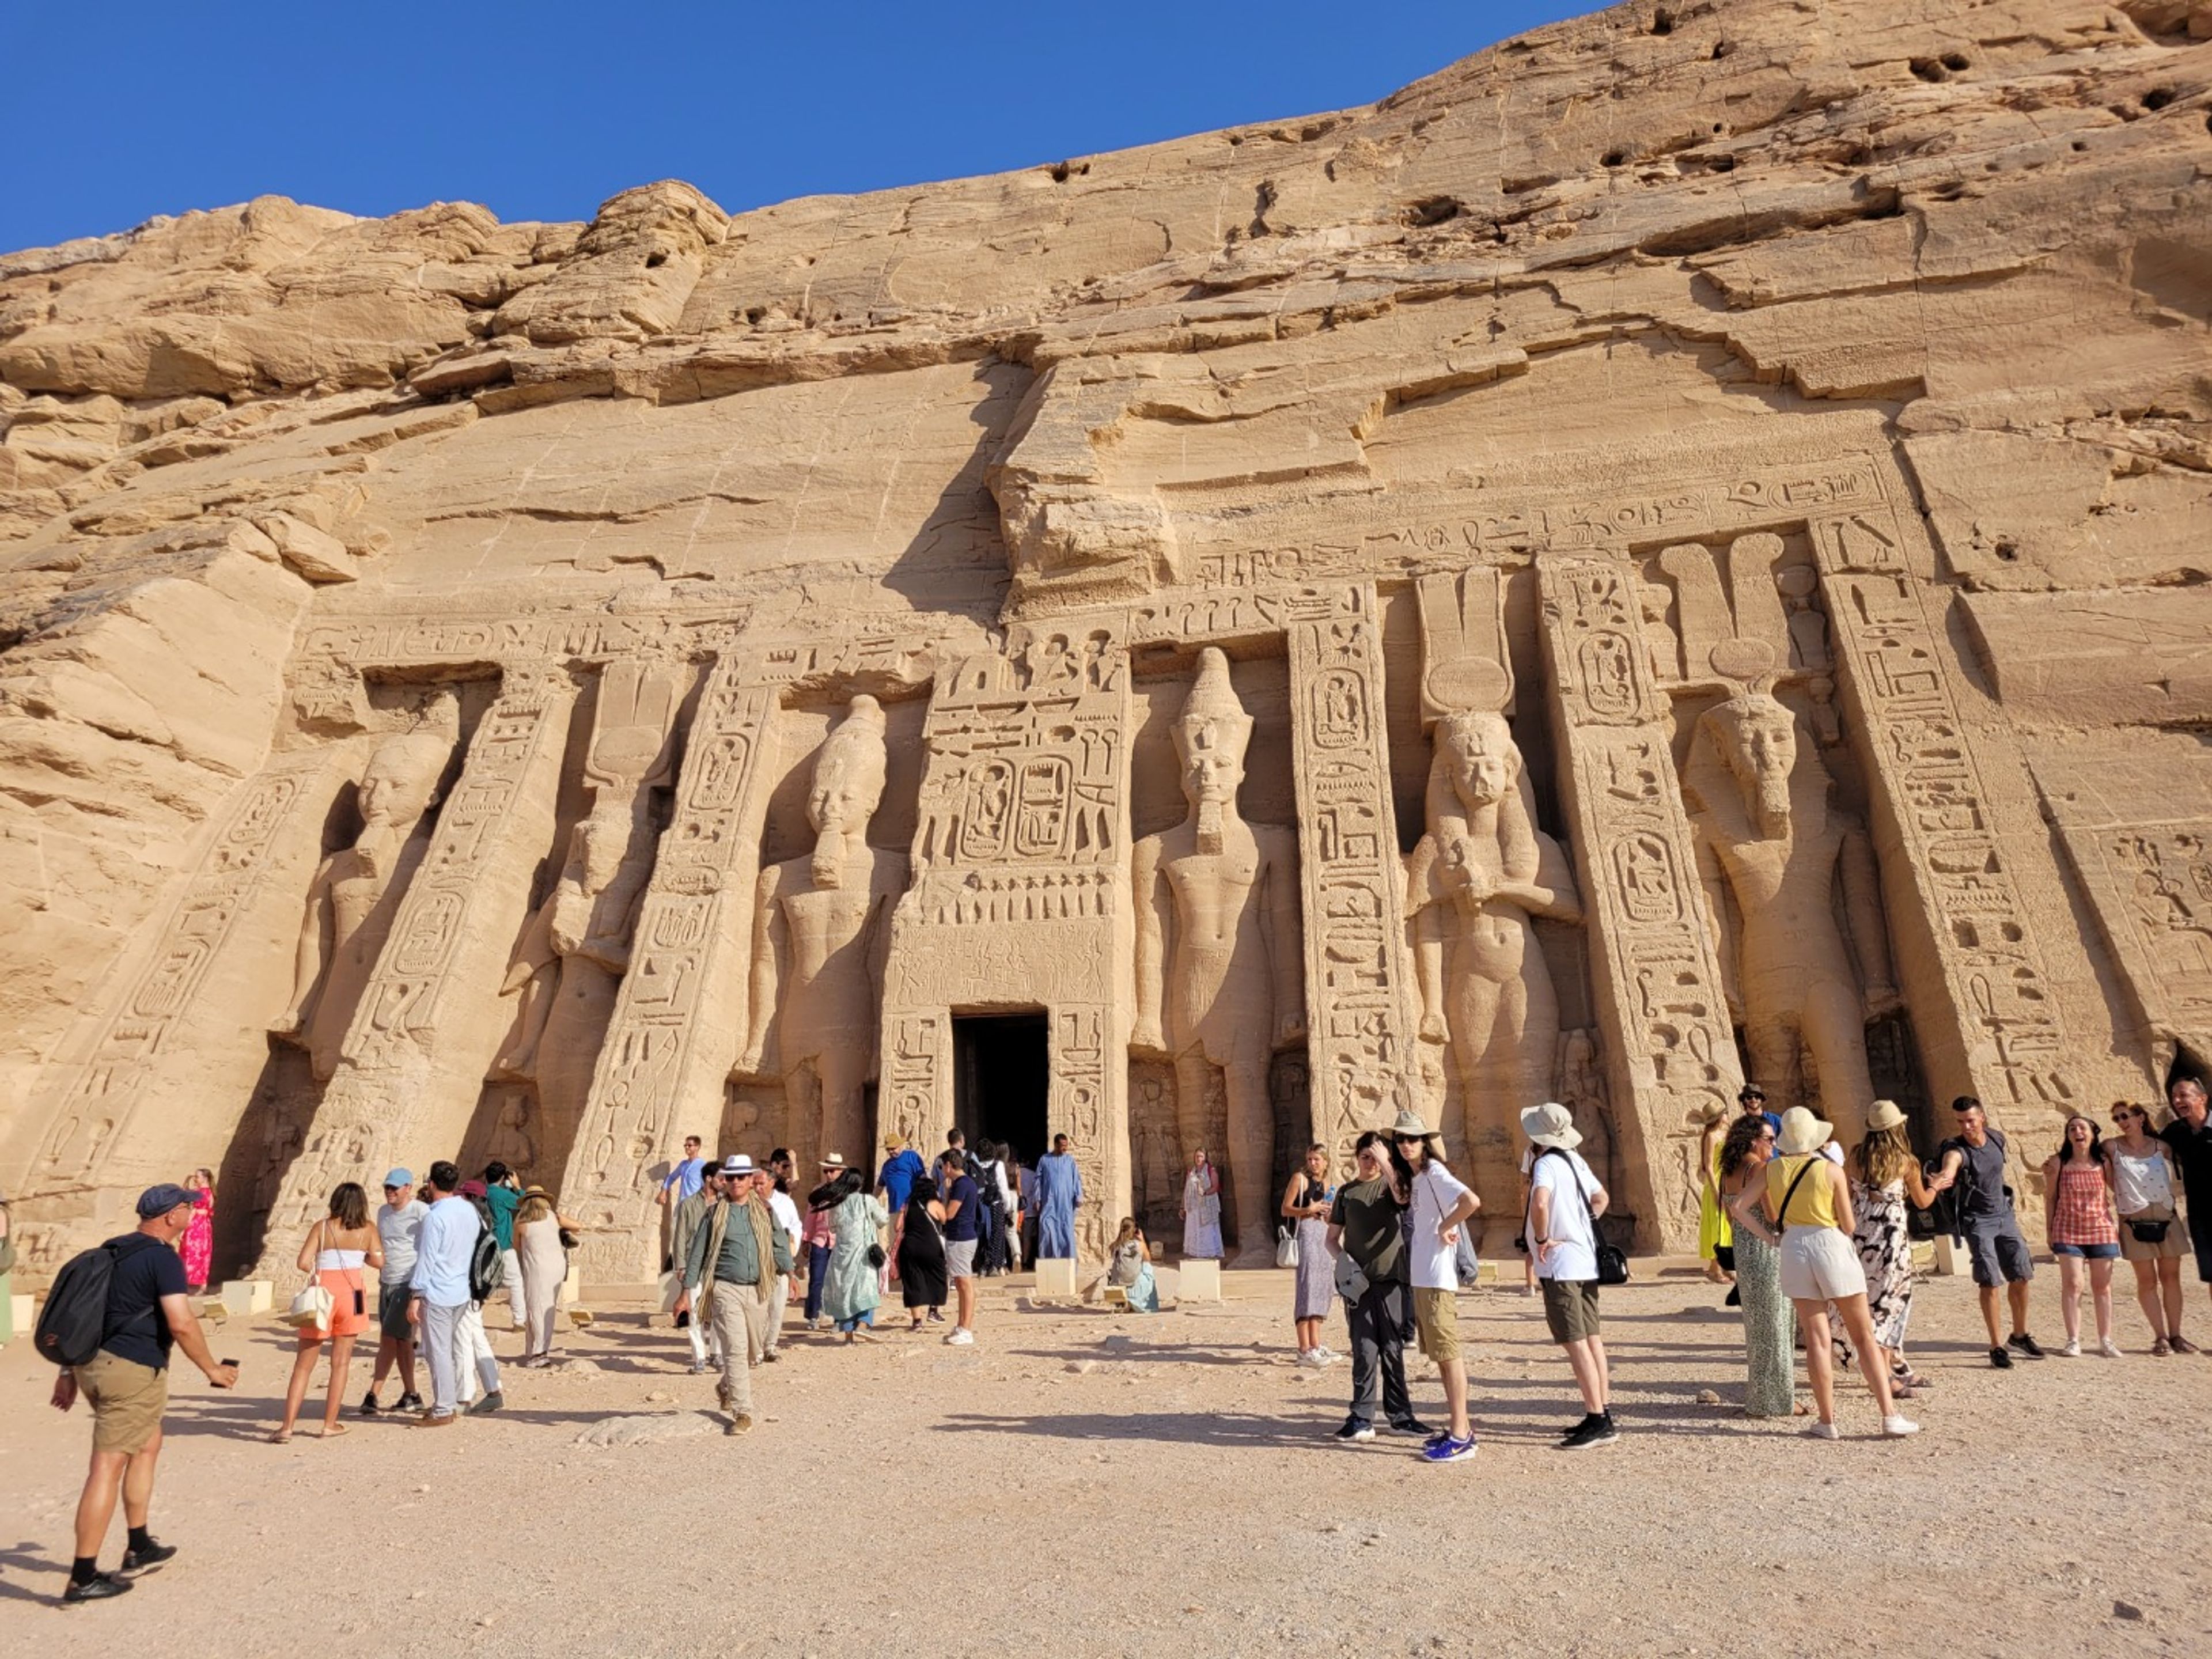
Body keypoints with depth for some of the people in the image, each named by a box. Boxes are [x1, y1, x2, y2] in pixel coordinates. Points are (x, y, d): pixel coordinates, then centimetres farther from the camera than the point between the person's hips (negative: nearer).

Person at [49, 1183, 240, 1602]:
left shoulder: (112, 1252, 13)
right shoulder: (163, 1258, -14)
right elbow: (181, 1324, -19)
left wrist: (69, 1371, 24)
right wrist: (212, 1369, -6)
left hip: (95, 1364, 10)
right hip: (133, 1371, -10)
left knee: (148, 1445, 23)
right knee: (107, 1469, -4)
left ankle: (139, 1547, 31)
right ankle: (83, 1577, 2)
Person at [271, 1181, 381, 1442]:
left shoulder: (322, 1227, 2)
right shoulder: (367, 1230, 3)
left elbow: (303, 1263, -7)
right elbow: (379, 1261, -4)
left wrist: (319, 1271, 13)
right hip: (351, 1292, 0)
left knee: (303, 1364, 7)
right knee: (340, 1362, 9)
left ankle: (287, 1426, 2)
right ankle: (330, 1424, 13)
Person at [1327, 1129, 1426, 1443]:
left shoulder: (1391, 1185, 5)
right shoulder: (1347, 1192, 11)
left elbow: (1402, 1196, -21)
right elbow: (1332, 1237, 15)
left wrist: (1385, 1160, -21)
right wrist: (1342, 1257, -4)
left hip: (1391, 1278, -1)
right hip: (1359, 1281, 1)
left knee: (1393, 1350, 6)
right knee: (1364, 1351, 0)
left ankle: (1400, 1415, 16)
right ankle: (1362, 1419, 7)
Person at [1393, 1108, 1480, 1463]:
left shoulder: (1434, 1173, -14)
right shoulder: (1413, 1177, 13)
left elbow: (1472, 1201, -27)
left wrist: (1445, 1227, -17)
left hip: (1437, 1277, -10)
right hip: (1420, 1277, 10)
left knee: (1448, 1353, -5)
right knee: (1440, 1354, 15)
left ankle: (1461, 1438, 0)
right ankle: (1460, 1427, 25)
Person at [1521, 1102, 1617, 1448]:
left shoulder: (1546, 1164, -17)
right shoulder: (1575, 1160, 10)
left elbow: (1540, 1202, -36)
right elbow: (1601, 1198, 25)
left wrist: (1542, 1239, -20)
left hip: (1560, 1265, -9)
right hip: (1586, 1261, 9)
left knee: (1575, 1343, -5)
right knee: (1592, 1339, 13)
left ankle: (1598, 1421, -4)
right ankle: (1603, 1414, 19)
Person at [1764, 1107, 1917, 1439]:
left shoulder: (1772, 1169, -1)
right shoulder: (1831, 1169, -8)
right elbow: (1848, 1226, -3)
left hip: (1794, 1248, 2)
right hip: (1832, 1247, -2)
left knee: (1816, 1340, 6)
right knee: (1864, 1336, 9)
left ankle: (1827, 1421, 8)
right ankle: (1890, 1415, 9)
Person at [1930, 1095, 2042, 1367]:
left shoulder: (1997, 1140, -3)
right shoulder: (1956, 1151, -22)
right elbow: (1947, 1172, -45)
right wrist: (1936, 1184, -67)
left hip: (2004, 1215, 6)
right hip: (1977, 1220, -6)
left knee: (2021, 1276, 10)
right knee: (1990, 1282, -9)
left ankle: (2019, 1336, 30)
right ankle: (1996, 1347, 1)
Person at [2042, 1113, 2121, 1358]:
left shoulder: (2103, 1162, 0)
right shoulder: (2058, 1163, -3)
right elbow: (2050, 1198, 2)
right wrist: (2049, 1230, 2)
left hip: (2101, 1230, 2)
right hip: (2068, 1232, -2)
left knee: (2102, 1286, 9)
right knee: (2071, 1285, -4)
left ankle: (2105, 1340, 19)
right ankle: (2073, 1341, 1)